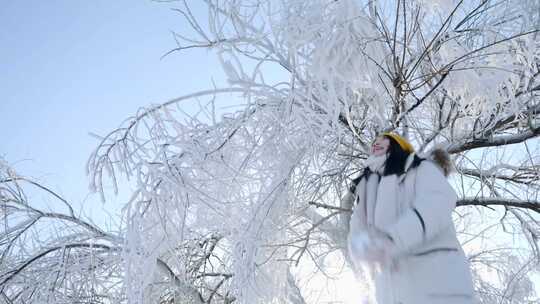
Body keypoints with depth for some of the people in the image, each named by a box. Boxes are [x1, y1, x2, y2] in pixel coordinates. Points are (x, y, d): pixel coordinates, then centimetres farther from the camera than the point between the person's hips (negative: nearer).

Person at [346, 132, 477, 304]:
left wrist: (389, 242, -21)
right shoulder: (368, 189, 29)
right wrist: (363, 245, -15)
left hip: (436, 279, -4)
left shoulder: (422, 169, 16)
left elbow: (439, 202, -7)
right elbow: (357, 233, 13)